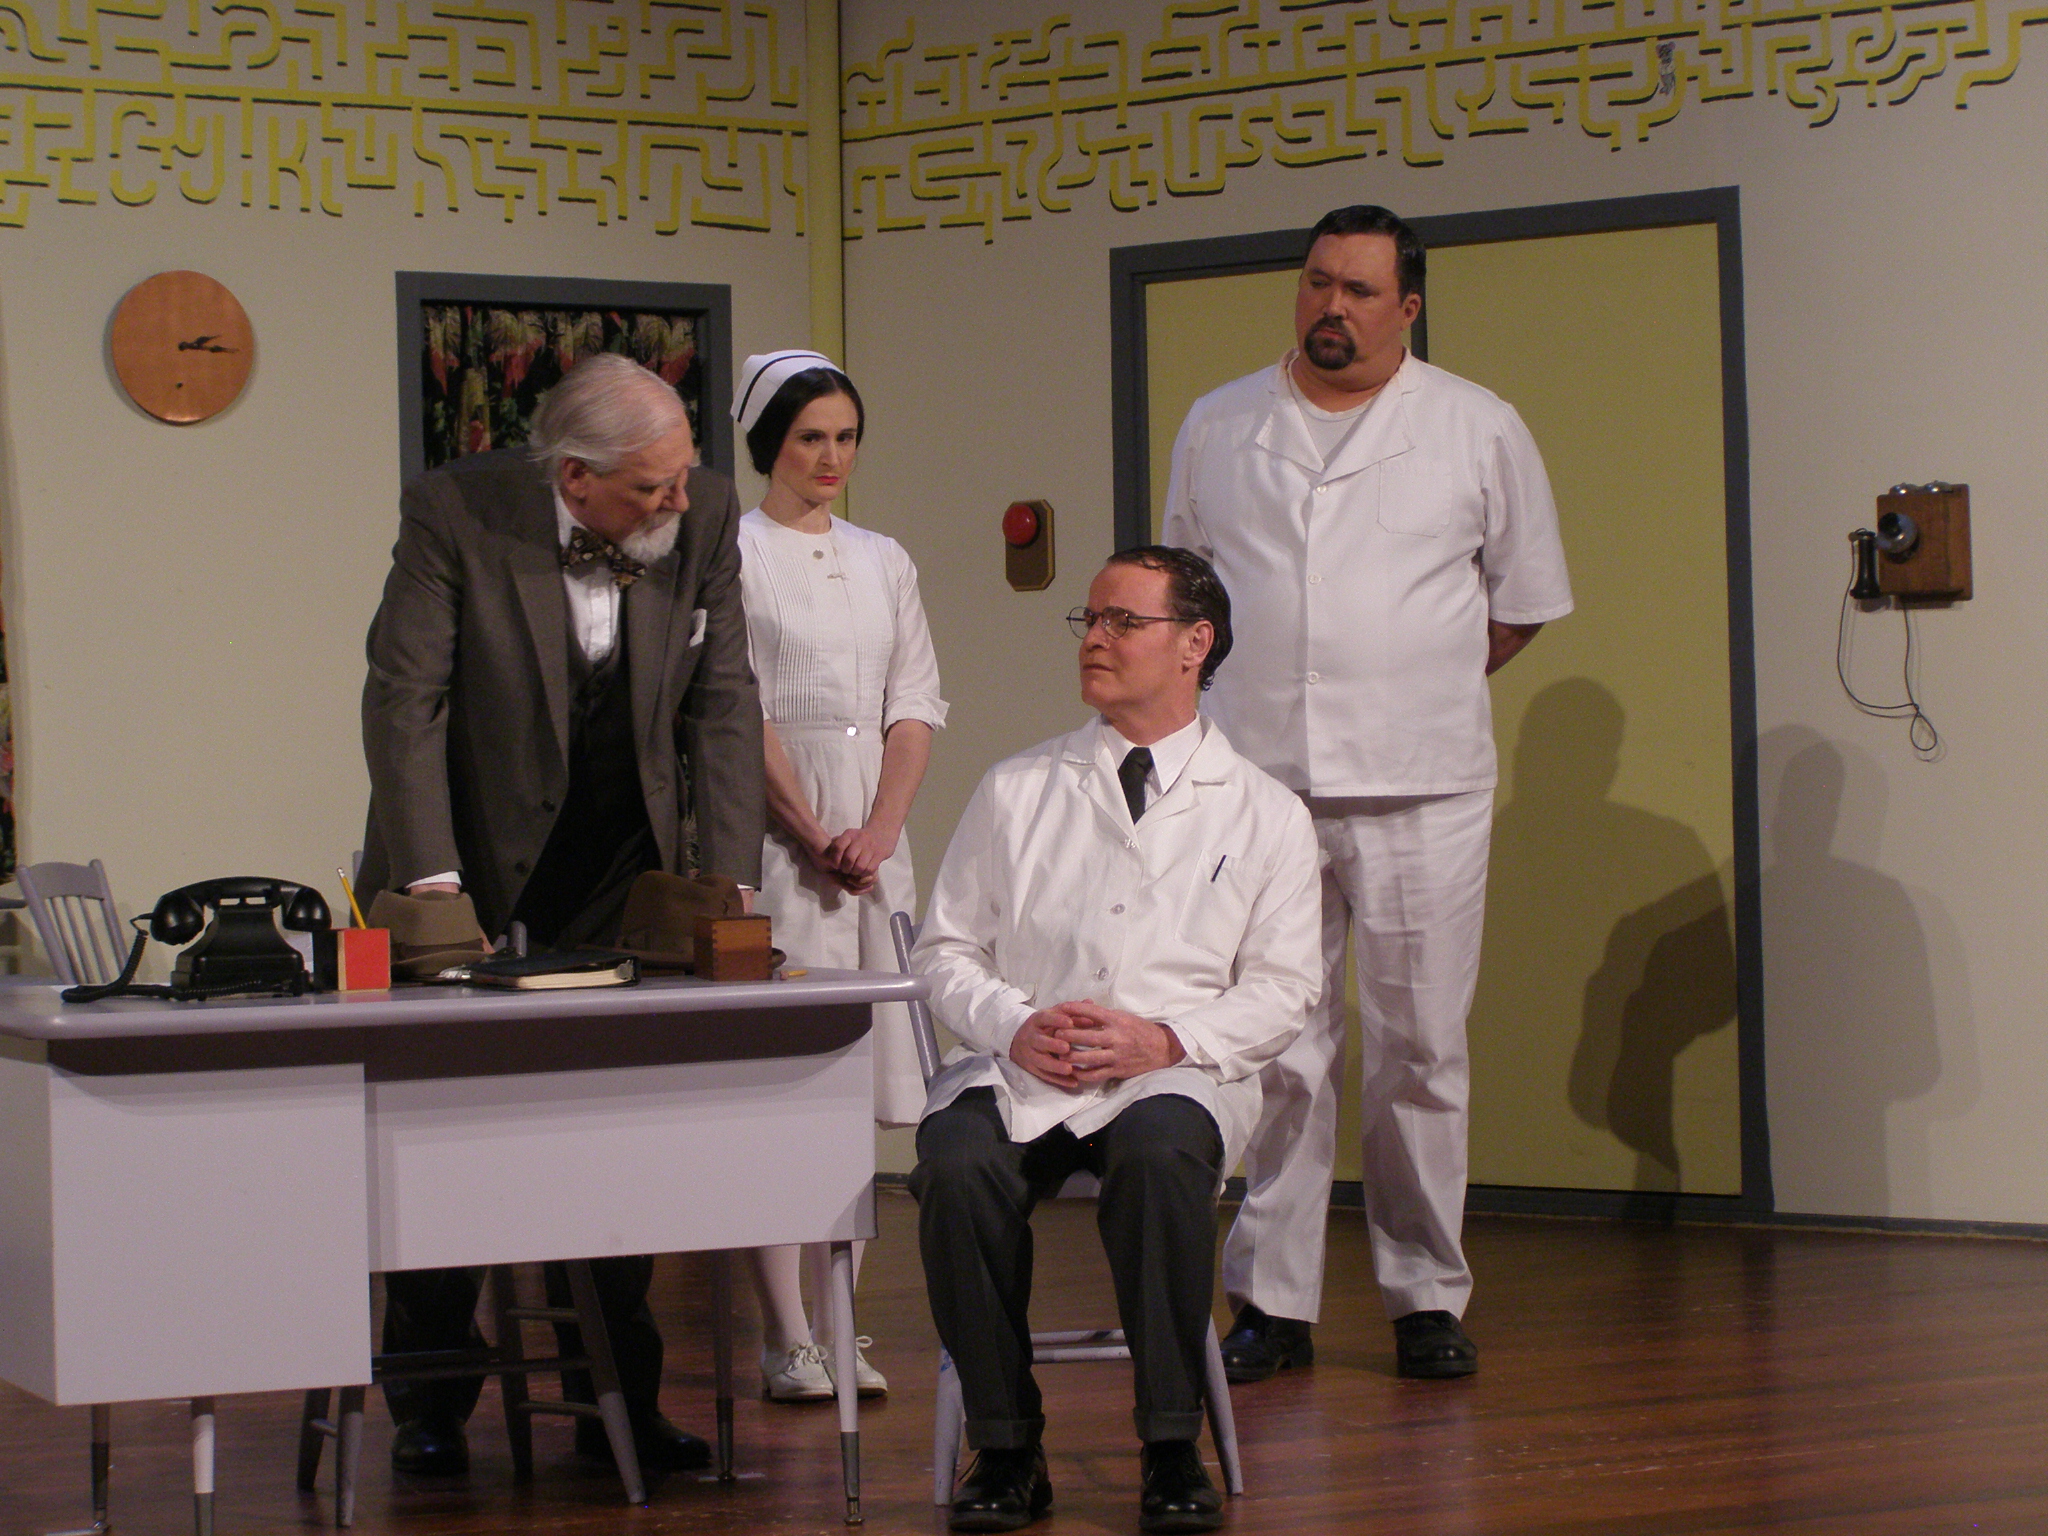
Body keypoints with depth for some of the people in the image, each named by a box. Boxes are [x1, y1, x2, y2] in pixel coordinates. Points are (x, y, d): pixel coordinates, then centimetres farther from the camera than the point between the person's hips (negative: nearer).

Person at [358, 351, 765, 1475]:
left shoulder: (705, 513, -10)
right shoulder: (457, 510, -19)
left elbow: (722, 704, -6)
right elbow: (406, 699, -19)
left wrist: (730, 880, -15)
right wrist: (431, 879, -27)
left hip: (620, 870, 2)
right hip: (475, 860, -2)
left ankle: (617, 1397, 15)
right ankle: (429, 1406, 17)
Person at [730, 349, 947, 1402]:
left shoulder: (883, 561, 16)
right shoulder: (733, 554, -1)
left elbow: (916, 708, 10)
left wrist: (877, 831, -4)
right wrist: (815, 837, -11)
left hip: (876, 834, 5)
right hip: (773, 832, -5)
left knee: (863, 1078, 3)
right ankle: (786, 1342, -7)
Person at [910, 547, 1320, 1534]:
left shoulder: (1265, 815, 11)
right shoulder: (1016, 792, 16)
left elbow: (1283, 989, 5)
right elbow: (946, 950, 13)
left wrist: (1165, 1040, -12)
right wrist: (1016, 1026, -8)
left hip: (1176, 1075, -2)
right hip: (1018, 1071, 2)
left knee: (1160, 1153, -38)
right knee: (955, 1165, -32)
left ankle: (1172, 1452, -24)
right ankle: (1006, 1449, -18)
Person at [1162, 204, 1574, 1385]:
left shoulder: (1481, 430, 4)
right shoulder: (1218, 429, 10)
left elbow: (1524, 600, 14)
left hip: (1421, 794, -1)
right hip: (1255, 788, 1)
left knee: (1421, 1053, 1)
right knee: (1276, 1053, 1)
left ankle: (1429, 1299, 11)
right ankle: (1273, 1300, 7)